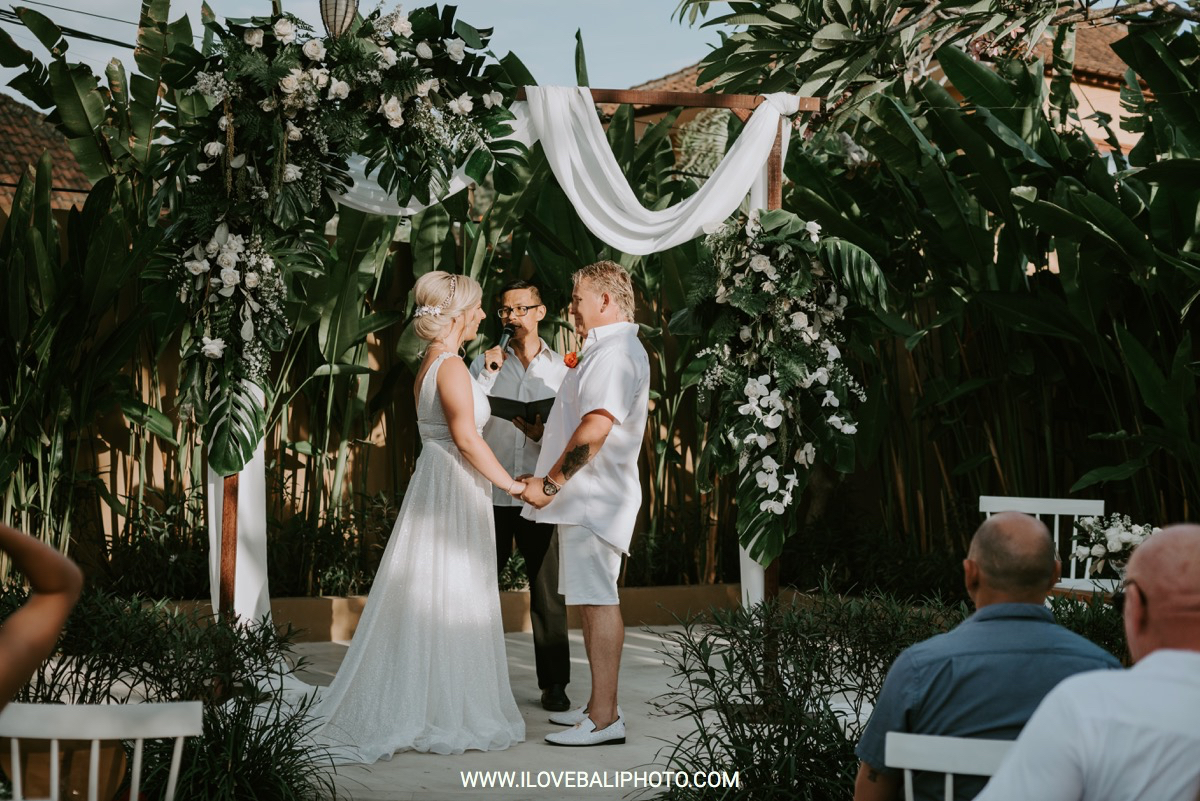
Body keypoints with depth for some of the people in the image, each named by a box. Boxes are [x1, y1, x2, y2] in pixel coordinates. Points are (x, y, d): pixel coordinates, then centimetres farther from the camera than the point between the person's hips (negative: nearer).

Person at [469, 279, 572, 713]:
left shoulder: (560, 368, 9)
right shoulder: (485, 362, 7)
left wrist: (543, 432, -11)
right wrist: (489, 373, -10)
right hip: (490, 492, 0)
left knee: (548, 592, 1)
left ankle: (554, 684, 9)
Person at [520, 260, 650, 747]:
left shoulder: (615, 352, -15)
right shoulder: (606, 350, 20)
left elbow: (596, 428, -25)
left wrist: (550, 483, -21)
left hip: (593, 496, -11)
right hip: (586, 496, 11)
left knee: (597, 601, -10)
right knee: (593, 601, 13)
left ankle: (604, 718, -9)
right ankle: (599, 707, 20)